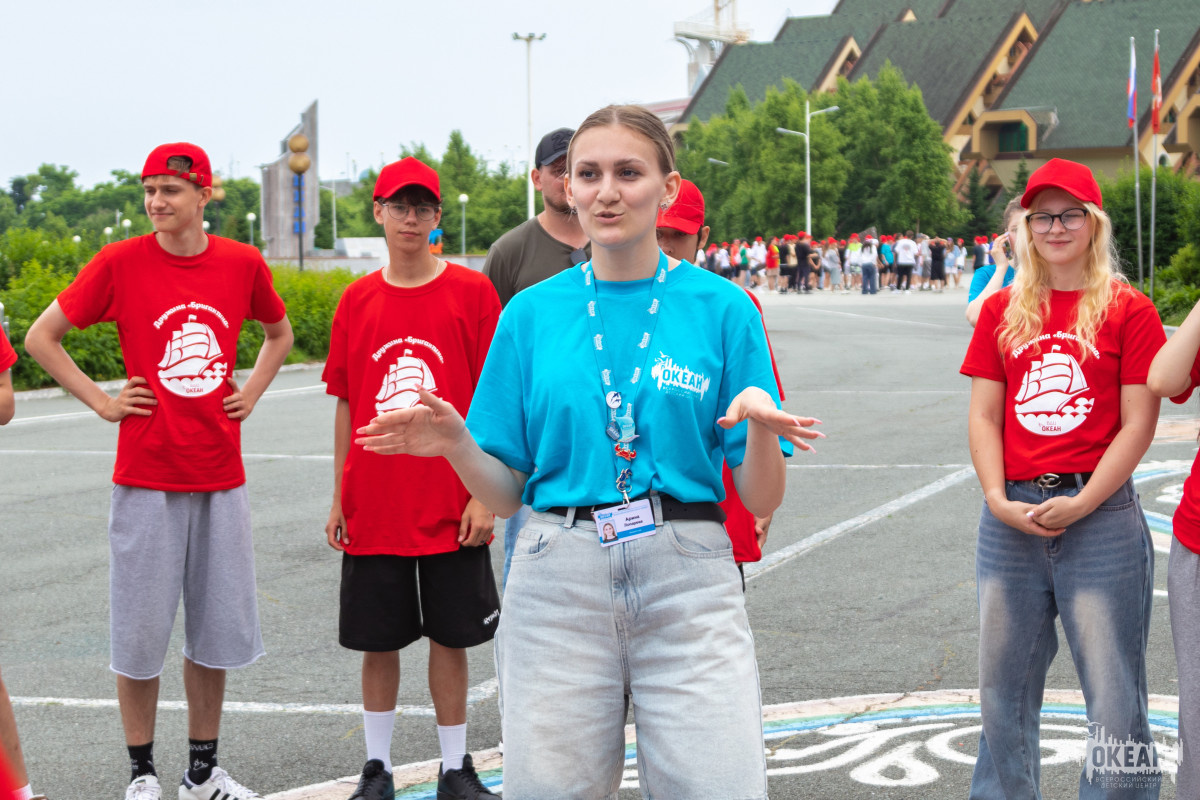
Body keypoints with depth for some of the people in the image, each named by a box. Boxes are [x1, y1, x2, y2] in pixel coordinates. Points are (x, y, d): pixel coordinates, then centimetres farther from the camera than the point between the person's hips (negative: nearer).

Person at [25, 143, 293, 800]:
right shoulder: (121, 263, -6)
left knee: (216, 630, 10)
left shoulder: (243, 264, 2)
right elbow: (41, 337, 0)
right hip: (146, 479, -3)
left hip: (221, 478, 3)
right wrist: (101, 402, -5)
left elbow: (279, 333, 22)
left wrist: (252, 393, 8)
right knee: (140, 629, 2)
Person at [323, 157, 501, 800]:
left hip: (451, 507, -2)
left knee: (450, 637, 6)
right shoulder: (357, 300, 5)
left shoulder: (472, 291, -3)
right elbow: (346, 405, 9)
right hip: (373, 507, 2)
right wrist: (339, 499, 8)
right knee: (377, 641, 8)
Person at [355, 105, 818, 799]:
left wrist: (762, 425, -18)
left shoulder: (721, 307, 4)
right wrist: (457, 445, -10)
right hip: (560, 582, 1)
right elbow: (505, 493, 9)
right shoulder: (533, 313, 8)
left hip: (686, 585, -1)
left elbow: (761, 502, 2)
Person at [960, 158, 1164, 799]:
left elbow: (1138, 423, -5)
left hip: (1101, 517, -4)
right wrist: (998, 500, -6)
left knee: (1114, 699, -2)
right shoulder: (1003, 309, 10)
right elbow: (984, 415, 7)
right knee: (1004, 692, 13)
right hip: (1012, 518, 4)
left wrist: (1082, 503, -13)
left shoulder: (1129, 310, 0)